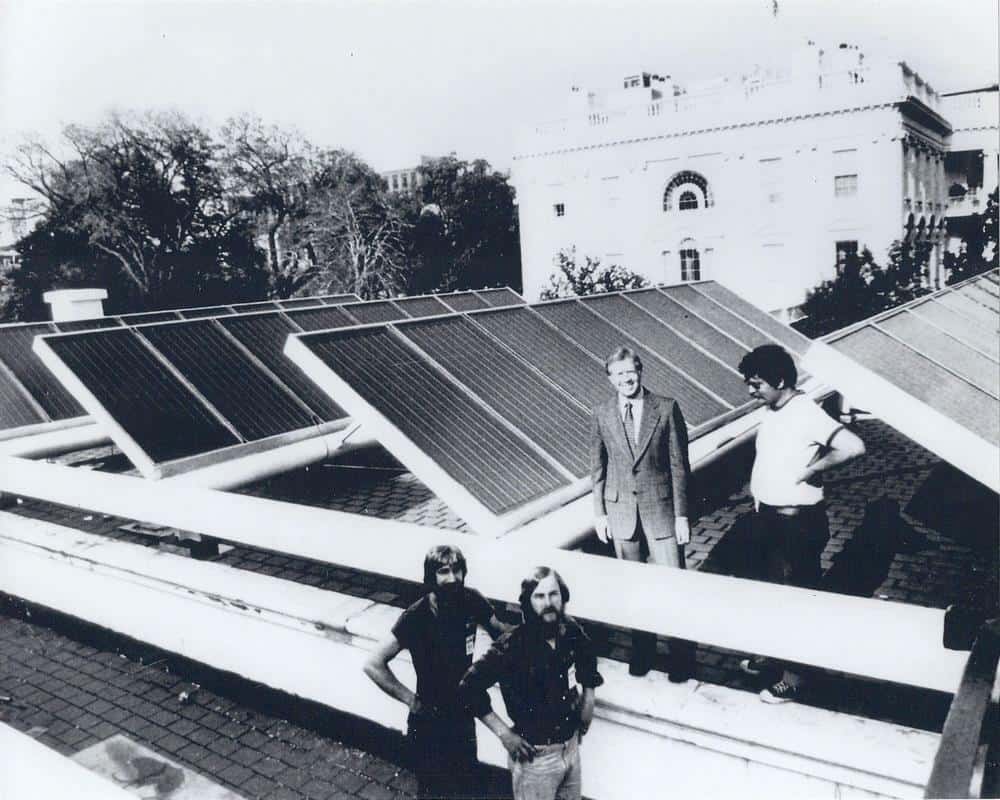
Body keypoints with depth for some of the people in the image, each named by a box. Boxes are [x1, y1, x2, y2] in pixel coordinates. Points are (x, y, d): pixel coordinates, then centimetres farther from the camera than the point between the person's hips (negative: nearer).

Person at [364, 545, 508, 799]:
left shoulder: (471, 601, -12)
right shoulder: (415, 618, -26)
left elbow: (499, 630, 7)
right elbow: (373, 665, -25)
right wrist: (410, 699, -20)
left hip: (464, 715, 5)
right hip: (429, 722, -4)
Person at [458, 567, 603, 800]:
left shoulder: (571, 632, -7)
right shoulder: (513, 646, -24)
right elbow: (469, 687, -20)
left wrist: (588, 696, 8)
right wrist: (504, 734, -17)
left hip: (571, 746, 6)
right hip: (536, 755, -5)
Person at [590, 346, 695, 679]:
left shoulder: (666, 408, -6)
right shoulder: (601, 415, 1)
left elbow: (679, 464, -4)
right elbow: (598, 466, 8)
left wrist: (682, 514, -6)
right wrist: (599, 512, 5)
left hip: (661, 507, -2)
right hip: (621, 510, 2)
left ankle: (682, 657, 19)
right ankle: (642, 650, 29)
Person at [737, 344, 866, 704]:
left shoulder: (806, 413, -22)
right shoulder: (772, 411, 4)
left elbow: (854, 446, -33)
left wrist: (810, 470, -22)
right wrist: (757, 489, 6)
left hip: (797, 523, -9)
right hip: (769, 517, 9)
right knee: (774, 590, 22)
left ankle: (794, 675, 18)